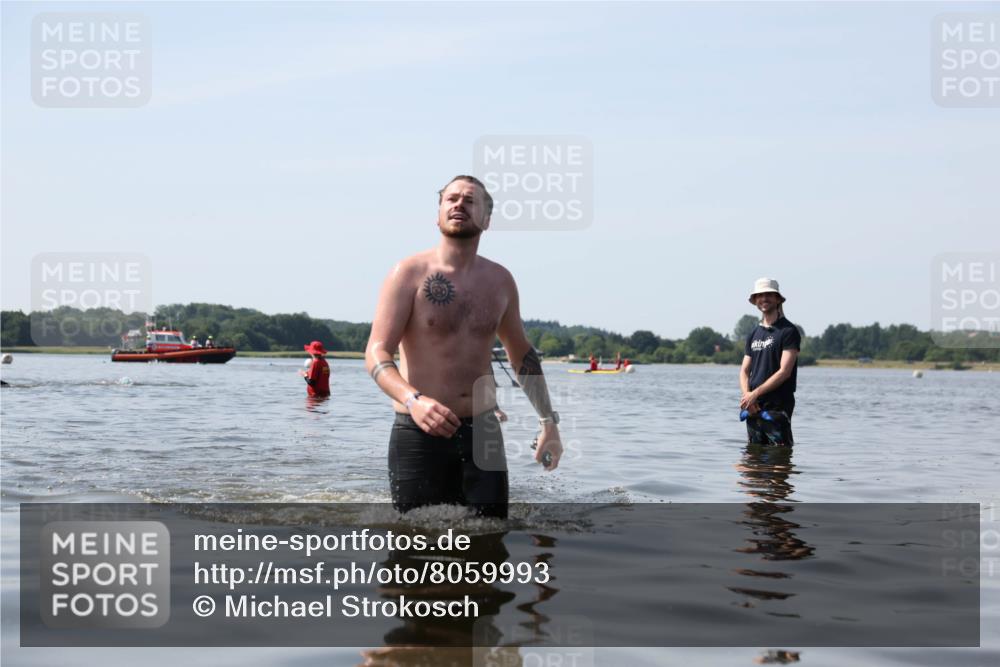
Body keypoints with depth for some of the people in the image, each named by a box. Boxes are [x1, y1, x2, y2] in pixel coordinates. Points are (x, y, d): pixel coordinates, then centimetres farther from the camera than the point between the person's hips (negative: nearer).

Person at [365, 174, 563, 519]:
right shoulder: (411, 273, -5)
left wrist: (548, 420, 16)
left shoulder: (500, 280, 9)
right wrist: (413, 400, -32)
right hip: (419, 431, -4)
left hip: (483, 430, 4)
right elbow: (376, 353, -13)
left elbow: (521, 354, 22)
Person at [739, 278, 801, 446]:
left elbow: (784, 371, -12)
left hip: (777, 406, -6)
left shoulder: (788, 331, -4)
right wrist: (746, 394, -6)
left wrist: (755, 394, -14)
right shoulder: (754, 334, 17)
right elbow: (744, 371, 14)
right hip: (753, 407, 6)